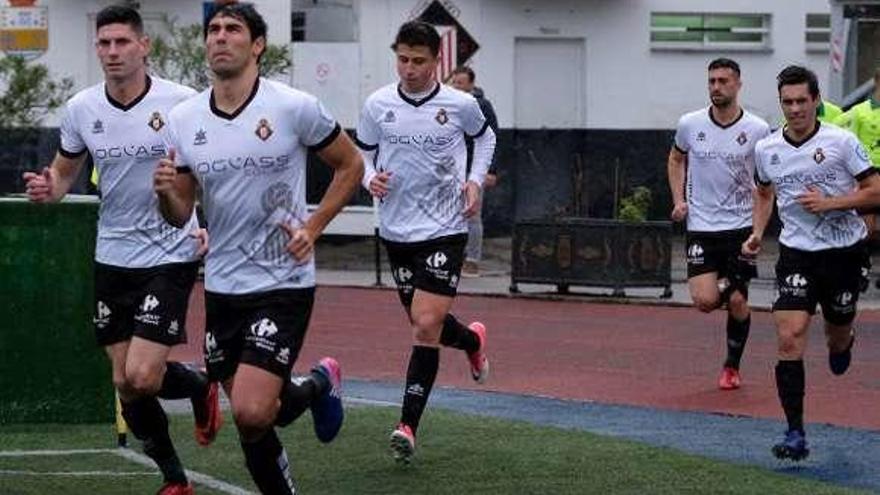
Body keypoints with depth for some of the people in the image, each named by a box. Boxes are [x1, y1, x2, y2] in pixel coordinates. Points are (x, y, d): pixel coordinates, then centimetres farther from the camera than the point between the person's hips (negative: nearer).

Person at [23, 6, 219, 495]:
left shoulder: (180, 102, -13)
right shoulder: (80, 109, -1)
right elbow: (65, 170, 14)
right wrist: (48, 188, -9)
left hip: (169, 255, -4)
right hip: (112, 256, 5)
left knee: (142, 375, -15)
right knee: (123, 382, 6)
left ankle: (200, 386, 20)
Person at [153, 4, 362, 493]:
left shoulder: (295, 107, -10)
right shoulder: (183, 118, 2)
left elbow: (351, 165, 4)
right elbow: (180, 214, 8)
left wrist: (313, 228, -6)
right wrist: (165, 191, -14)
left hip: (283, 283, -5)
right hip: (222, 286, 5)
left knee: (252, 413, -17)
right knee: (249, 418, 8)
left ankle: (316, 385, 14)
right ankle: (317, 384, 37)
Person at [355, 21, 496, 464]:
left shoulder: (460, 105, -6)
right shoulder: (377, 105, -3)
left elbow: (485, 136, 16)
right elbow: (362, 155, 11)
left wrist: (476, 181, 2)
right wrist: (371, 179, -11)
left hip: (444, 229, -3)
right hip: (396, 229, 3)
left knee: (426, 326, -14)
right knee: (423, 324, 15)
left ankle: (408, 425, -9)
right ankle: (473, 340, 49)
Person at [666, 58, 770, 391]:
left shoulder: (757, 129, -5)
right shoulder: (690, 124, -2)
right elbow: (676, 159, 18)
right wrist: (679, 200, 5)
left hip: (741, 227, -1)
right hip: (700, 227, 1)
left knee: (737, 304, 1)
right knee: (705, 301, -12)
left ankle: (732, 366, 23)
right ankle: (724, 286, 25)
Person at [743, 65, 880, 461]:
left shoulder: (841, 142, -10)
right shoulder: (766, 149, 0)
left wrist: (830, 203, -19)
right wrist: (757, 233, 7)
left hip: (843, 250, -1)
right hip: (797, 253, 1)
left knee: (837, 335, 13)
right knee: (789, 338, -14)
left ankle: (843, 341, 55)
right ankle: (795, 433, -11)